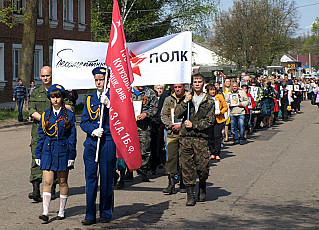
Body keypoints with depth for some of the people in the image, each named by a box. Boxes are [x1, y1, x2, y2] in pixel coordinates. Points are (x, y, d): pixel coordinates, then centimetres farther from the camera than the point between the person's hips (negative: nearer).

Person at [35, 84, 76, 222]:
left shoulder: (69, 115, 1)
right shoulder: (45, 115, 7)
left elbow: (72, 137, 0)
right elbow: (41, 136, 10)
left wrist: (71, 156, -5)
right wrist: (38, 154, 7)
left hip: (63, 150, -1)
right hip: (48, 151, 1)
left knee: (62, 182, 8)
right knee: (47, 182, -7)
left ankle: (62, 211, 19)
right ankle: (45, 212, -12)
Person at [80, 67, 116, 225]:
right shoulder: (90, 99, 13)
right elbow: (83, 122, 10)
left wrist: (108, 105, -17)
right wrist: (93, 130, -9)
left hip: (108, 142, -3)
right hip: (91, 142, 3)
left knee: (106, 179, 3)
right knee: (90, 178, 1)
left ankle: (106, 213, 16)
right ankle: (90, 215, 4)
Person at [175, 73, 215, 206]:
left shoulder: (209, 102, 7)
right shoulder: (187, 98, 12)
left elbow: (210, 121, 0)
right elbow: (177, 114, 1)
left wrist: (194, 125, -8)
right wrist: (185, 102, -9)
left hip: (201, 138, -1)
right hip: (185, 137, 1)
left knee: (203, 167, -4)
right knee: (187, 166, -1)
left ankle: (202, 188, 24)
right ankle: (190, 195, 5)